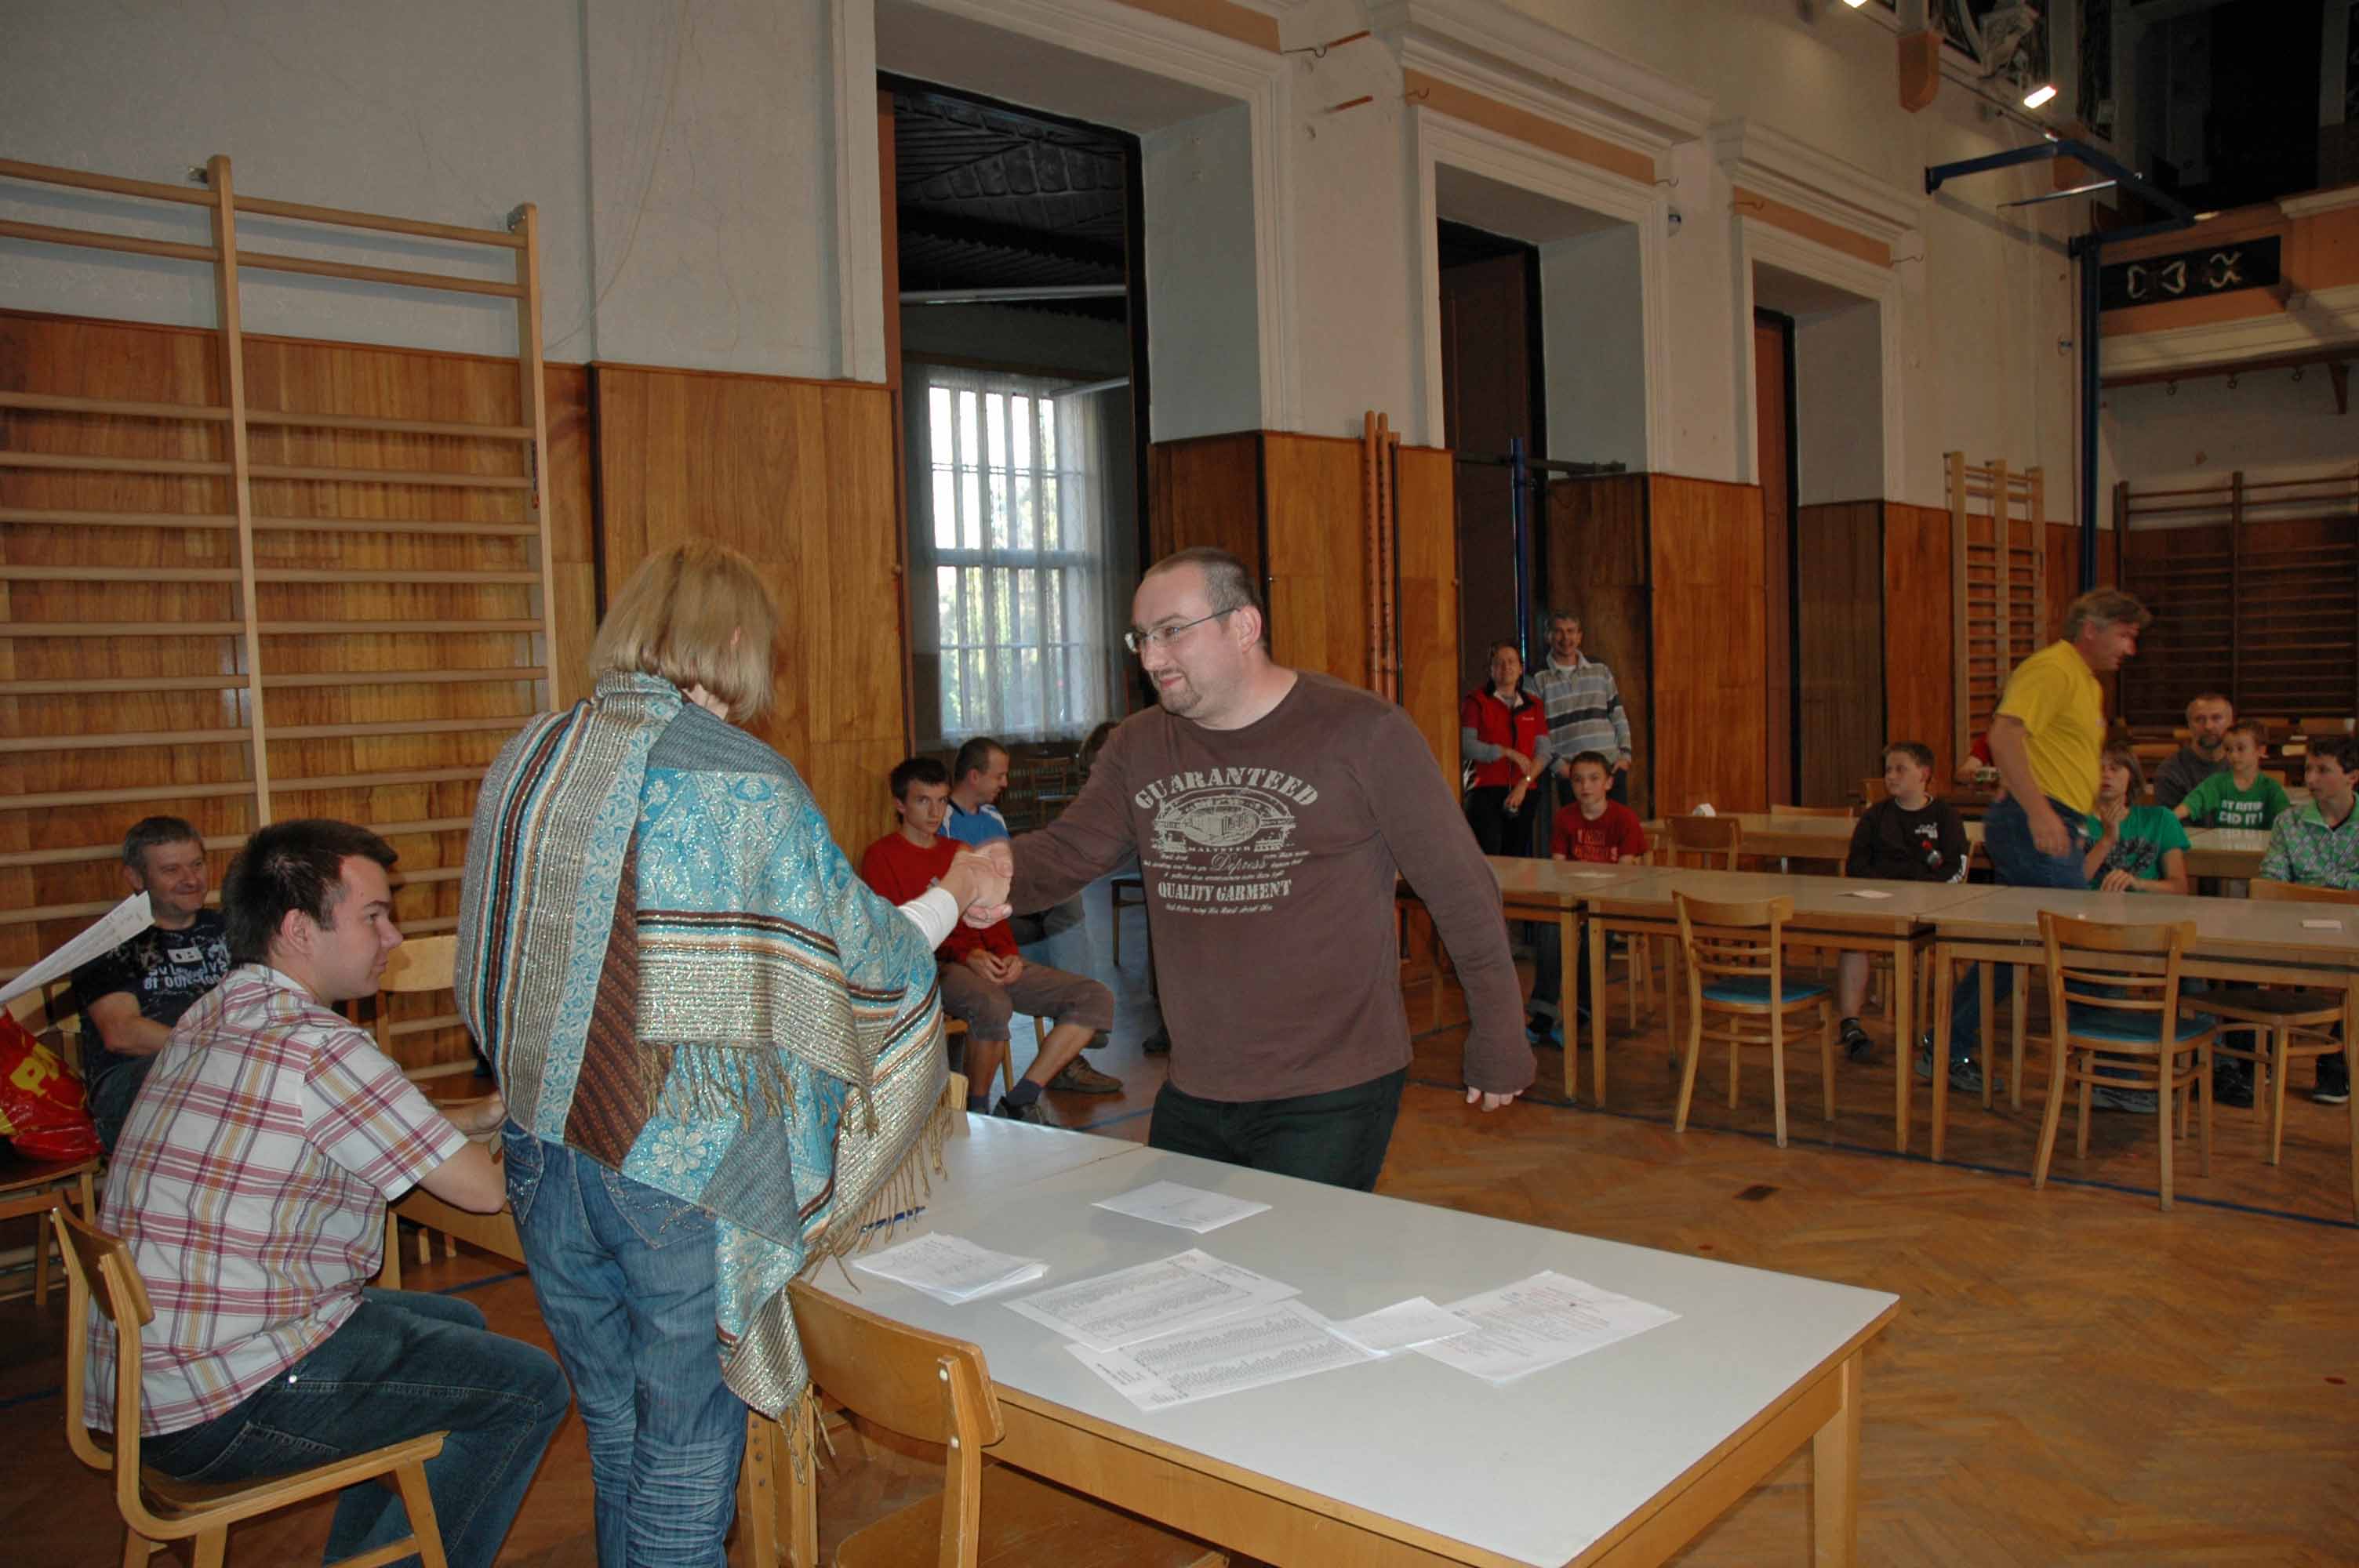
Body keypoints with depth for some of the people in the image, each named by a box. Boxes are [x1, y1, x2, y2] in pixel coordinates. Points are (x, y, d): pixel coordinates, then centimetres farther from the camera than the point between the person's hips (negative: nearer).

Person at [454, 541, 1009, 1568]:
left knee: (615, 1434, 20)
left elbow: (490, 974, 13)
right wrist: (952, 898, 11)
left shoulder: (527, 756, 4)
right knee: (686, 1452, 9)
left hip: (544, 1147, 6)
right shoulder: (742, 778, -15)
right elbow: (863, 954, -7)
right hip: (684, 1168, -6)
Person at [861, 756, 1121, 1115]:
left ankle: (1020, 1101, -11)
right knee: (992, 1005, -40)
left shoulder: (960, 852, 24)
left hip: (988, 962, 7)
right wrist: (965, 954, -21)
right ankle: (978, 1110, -16)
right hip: (933, 964, -7)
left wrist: (1008, 953, -4)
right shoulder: (881, 856, 3)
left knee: (1096, 998, -9)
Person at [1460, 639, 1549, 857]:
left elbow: (1543, 753, 7)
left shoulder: (1533, 706, 15)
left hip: (1522, 795, 4)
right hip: (1485, 792, -4)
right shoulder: (1477, 701, 3)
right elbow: (1466, 746, -8)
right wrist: (1509, 753, -12)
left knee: (1517, 860, 6)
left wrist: (1524, 784, -8)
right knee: (1488, 859, -16)